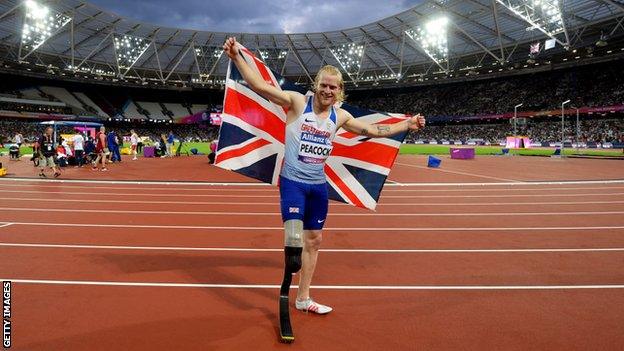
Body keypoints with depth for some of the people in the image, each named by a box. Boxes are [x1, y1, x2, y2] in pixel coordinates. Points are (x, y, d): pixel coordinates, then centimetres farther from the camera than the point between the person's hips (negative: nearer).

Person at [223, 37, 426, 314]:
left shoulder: (340, 116, 7)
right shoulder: (297, 102, -7)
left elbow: (373, 131, 19)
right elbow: (258, 85, -15)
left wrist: (407, 125, 22)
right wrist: (236, 57, -27)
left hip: (318, 185, 6)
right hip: (293, 181, -6)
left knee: (314, 240, 13)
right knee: (294, 238, -23)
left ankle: (303, 299, 29)